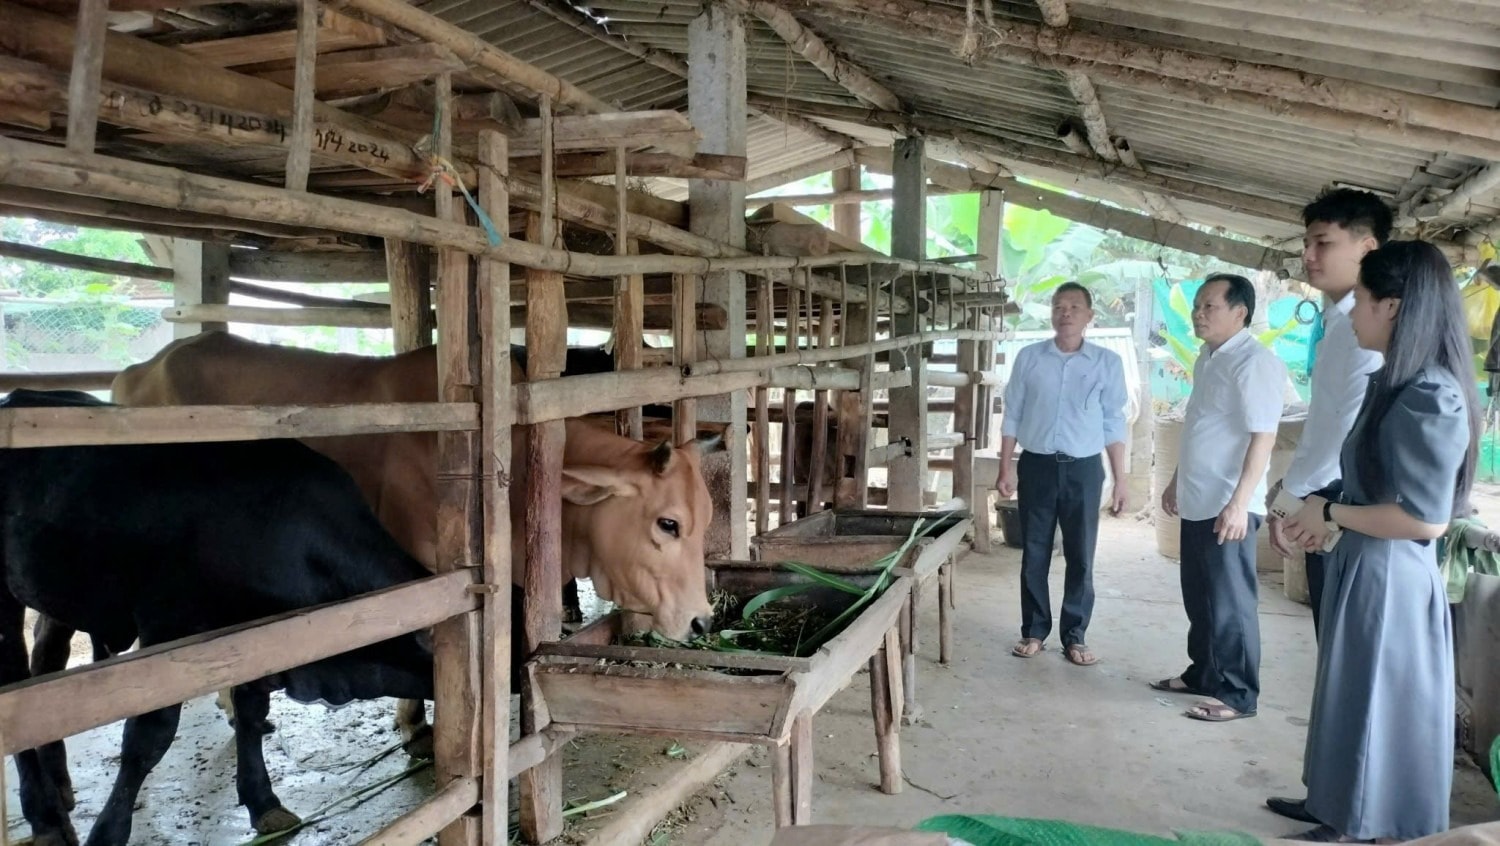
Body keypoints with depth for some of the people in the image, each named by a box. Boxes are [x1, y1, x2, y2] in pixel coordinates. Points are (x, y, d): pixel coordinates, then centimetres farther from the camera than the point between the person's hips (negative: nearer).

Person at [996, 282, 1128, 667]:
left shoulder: (1108, 362, 1)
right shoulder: (1029, 357, 2)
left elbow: (1114, 424, 3)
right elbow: (1012, 416, 5)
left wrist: (1120, 479, 0)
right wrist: (1006, 467, 0)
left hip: (1084, 469, 0)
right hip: (1036, 465, 1)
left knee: (1081, 557, 5)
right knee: (1034, 554, 7)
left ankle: (1075, 636, 17)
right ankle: (1034, 631, 19)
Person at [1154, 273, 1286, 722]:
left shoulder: (1255, 362, -16)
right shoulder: (1206, 359, 13)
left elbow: (1263, 437, -22)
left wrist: (1239, 503, -26)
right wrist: (1176, 482, 24)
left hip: (1228, 506, -9)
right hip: (1197, 502, 9)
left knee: (1230, 603, 0)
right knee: (1199, 598, 18)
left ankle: (1237, 694, 10)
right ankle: (1203, 673, 31)